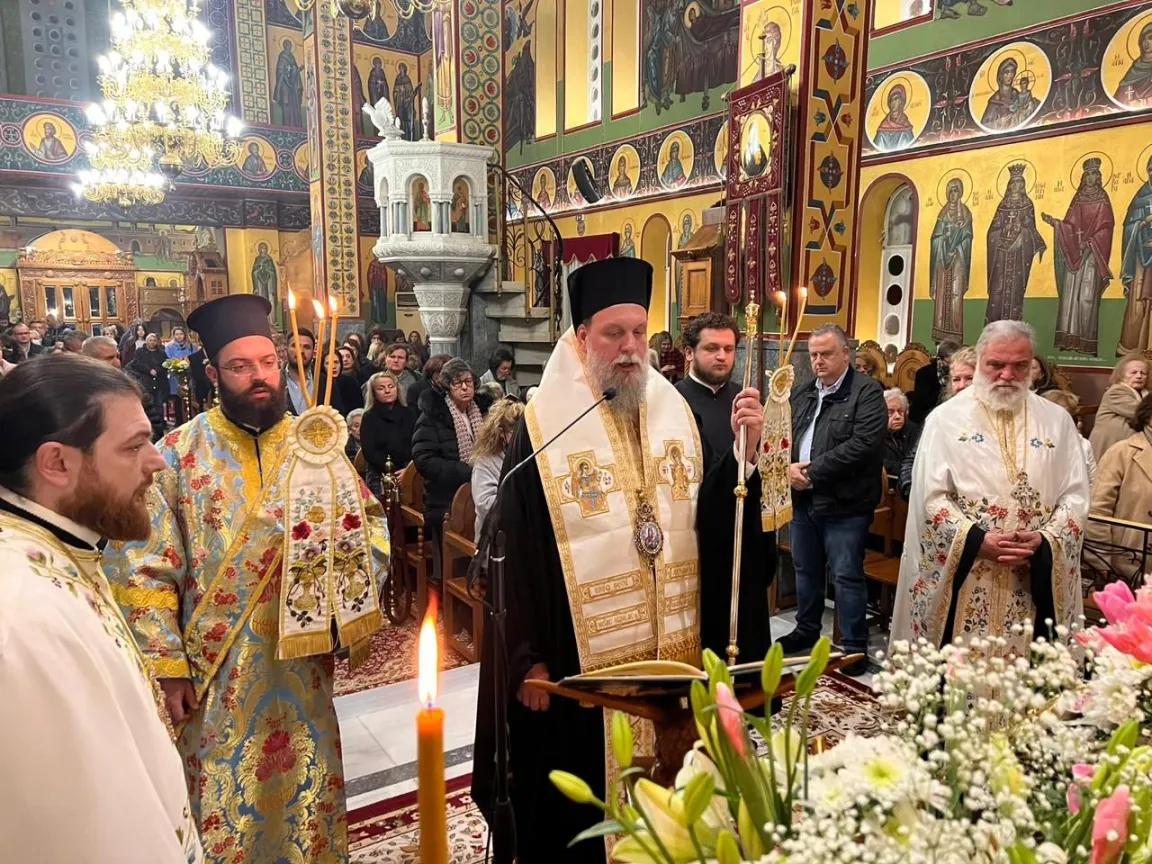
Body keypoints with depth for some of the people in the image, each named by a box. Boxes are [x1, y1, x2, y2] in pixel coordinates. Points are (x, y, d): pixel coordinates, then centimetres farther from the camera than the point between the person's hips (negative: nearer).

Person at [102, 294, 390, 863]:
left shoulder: (315, 444, -1)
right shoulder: (180, 453, -8)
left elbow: (368, 521, 6)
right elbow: (146, 567, -6)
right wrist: (167, 666, -8)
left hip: (302, 666, 2)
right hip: (218, 672, -2)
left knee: (308, 797, 16)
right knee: (226, 808, 11)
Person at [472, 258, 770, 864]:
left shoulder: (675, 411, 4)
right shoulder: (545, 425, -9)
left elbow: (712, 517, 1)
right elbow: (514, 552, -10)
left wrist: (743, 450, -14)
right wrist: (527, 658, -10)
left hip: (673, 651, 4)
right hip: (579, 656, -4)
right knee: (585, 803, 12)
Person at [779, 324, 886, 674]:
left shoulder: (867, 392, -9)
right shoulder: (800, 393, 12)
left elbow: (863, 444, -20)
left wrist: (813, 471, -18)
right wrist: (789, 467, -9)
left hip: (844, 504, -7)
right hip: (803, 500, 7)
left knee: (847, 576, 0)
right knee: (805, 569, 19)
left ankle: (855, 647, 12)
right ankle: (807, 630, 36)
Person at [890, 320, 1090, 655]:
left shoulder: (1057, 420, 9)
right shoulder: (946, 418, 1)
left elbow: (1076, 495, 4)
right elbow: (930, 496, -5)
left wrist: (1045, 540, -13)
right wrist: (977, 540, -17)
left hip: (1035, 583, 2)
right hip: (962, 581, -2)